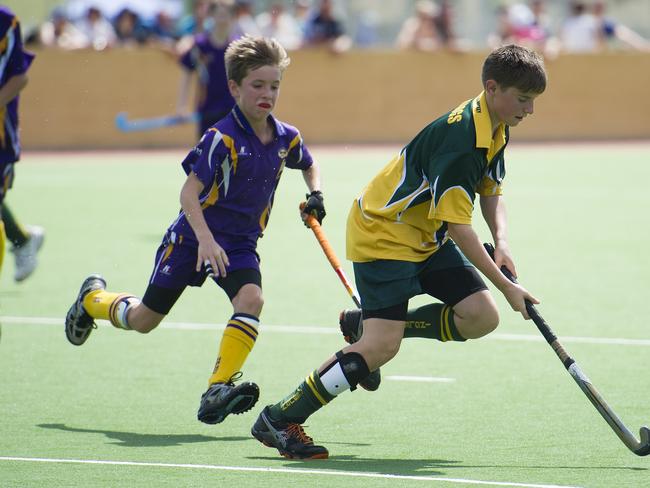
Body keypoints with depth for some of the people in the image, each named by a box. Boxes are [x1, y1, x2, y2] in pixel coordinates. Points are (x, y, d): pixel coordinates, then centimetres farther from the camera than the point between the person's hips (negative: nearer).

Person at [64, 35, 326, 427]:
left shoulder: (286, 138, -3)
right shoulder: (222, 138, -21)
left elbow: (309, 165, 21)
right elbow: (189, 192, -25)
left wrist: (315, 195, 1)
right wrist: (205, 239, -38)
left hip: (240, 243, 4)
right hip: (193, 237, -4)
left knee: (251, 298, -27)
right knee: (145, 319, 8)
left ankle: (219, 388, -28)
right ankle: (93, 299, 41)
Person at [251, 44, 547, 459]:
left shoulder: (496, 129, 2)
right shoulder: (460, 137, -28)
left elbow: (491, 191, 15)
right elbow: (458, 225, -28)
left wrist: (501, 240, -5)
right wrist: (506, 287, -26)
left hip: (426, 238, 9)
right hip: (382, 233, -9)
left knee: (481, 316, -6)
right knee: (382, 347, -18)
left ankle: (367, 325, 14)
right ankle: (278, 420, -7)